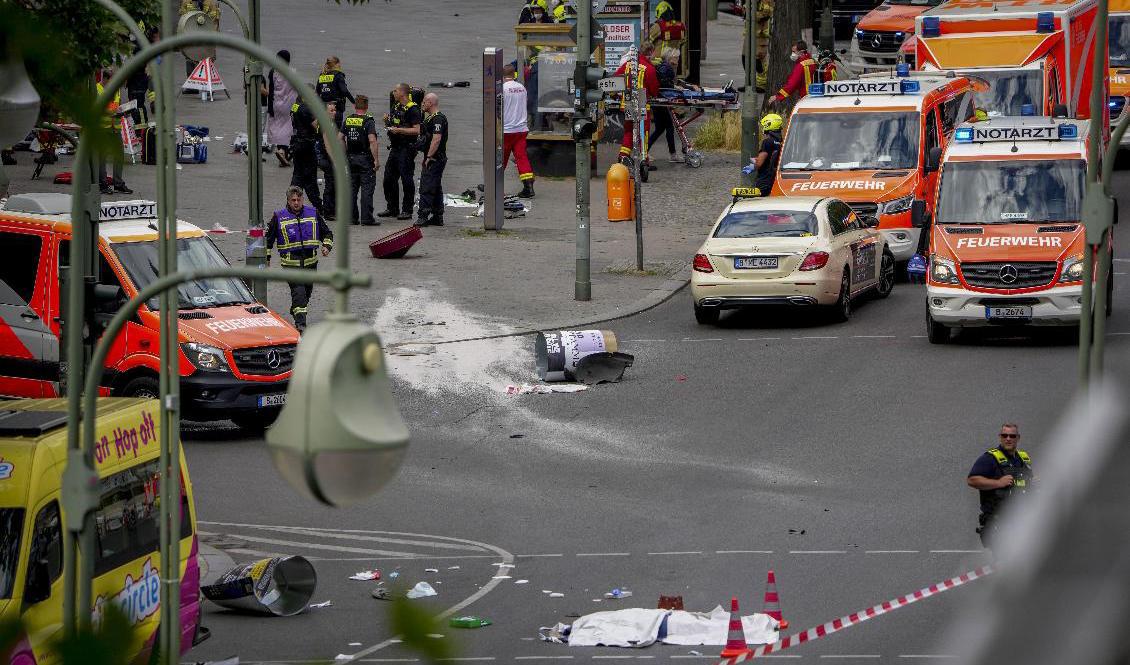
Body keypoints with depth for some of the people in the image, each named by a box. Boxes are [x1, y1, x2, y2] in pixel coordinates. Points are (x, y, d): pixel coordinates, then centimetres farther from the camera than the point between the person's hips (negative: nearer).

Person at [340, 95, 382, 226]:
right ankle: (366, 218, -5)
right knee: (367, 188, -2)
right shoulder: (368, 121, -12)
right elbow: (372, 141, -20)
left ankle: (352, 217, 13)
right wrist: (376, 160, -16)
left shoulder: (348, 120, 5)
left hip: (351, 158, 5)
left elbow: (340, 139, 9)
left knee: (352, 188, 12)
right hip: (365, 158, -5)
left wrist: (345, 154, 21)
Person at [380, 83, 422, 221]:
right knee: (389, 179, 11)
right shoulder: (396, 107, 15)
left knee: (407, 180, -5)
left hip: (406, 149, -9)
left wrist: (399, 130, -23)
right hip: (395, 148, 9)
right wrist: (387, 121, 3)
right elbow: (390, 127, 24)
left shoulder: (412, 109, -12)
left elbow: (417, 130, -20)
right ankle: (392, 208, 20)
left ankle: (407, 211, 1)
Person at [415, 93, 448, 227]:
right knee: (436, 189, 13)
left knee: (426, 188, -12)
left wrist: (429, 158, -23)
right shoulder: (430, 118, 18)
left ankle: (424, 216, -14)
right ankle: (437, 217, 16)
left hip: (433, 159, -11)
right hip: (436, 159, 11)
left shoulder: (438, 119, -16)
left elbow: (436, 139, -24)